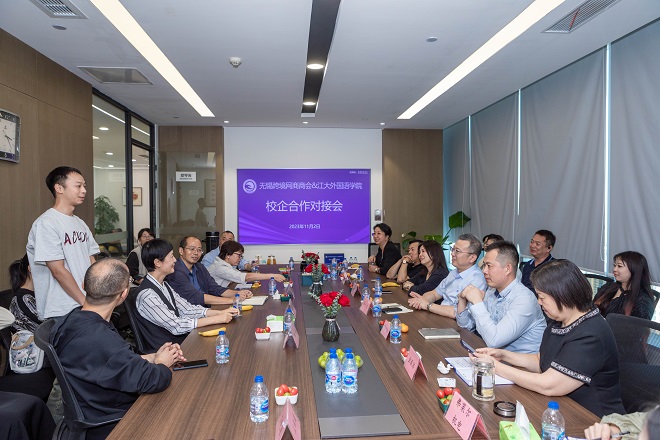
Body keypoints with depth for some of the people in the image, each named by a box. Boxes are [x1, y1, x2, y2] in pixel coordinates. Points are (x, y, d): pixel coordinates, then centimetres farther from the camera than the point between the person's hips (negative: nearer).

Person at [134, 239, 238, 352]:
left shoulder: (164, 285, 8)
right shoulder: (147, 294, -20)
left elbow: (186, 309, 7)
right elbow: (175, 326, -23)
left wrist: (220, 312, -4)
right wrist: (217, 319, -20)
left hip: (181, 340, 8)